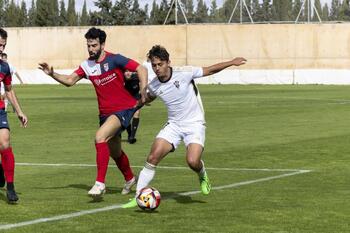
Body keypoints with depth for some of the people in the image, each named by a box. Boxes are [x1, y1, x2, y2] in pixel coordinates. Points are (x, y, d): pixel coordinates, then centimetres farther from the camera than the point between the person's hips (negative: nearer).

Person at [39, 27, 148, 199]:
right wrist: (52, 74, -9)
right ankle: (129, 179, 48)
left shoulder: (114, 60, -14)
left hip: (124, 109, -7)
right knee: (114, 152, 19)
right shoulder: (87, 65, 4)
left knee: (100, 136, -28)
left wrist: (143, 93, -23)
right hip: (105, 112, 7)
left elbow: (141, 69, -14)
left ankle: (100, 183, -24)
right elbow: (70, 80, 8)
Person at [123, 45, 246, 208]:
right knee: (153, 156, -15)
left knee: (192, 161, -24)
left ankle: (202, 176, 15)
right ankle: (138, 197, -7)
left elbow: (210, 70, -4)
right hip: (173, 125, 3)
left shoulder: (184, 73, -16)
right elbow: (148, 98, 23)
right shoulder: (153, 86, -3)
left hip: (194, 124, -3)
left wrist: (232, 62, -4)